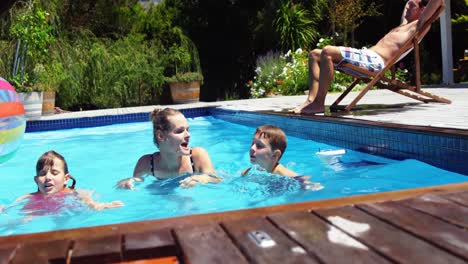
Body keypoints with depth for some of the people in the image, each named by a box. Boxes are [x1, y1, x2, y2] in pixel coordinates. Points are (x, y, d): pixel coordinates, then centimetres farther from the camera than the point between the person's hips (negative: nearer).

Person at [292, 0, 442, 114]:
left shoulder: (419, 25, 5)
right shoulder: (405, 24, 32)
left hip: (375, 61, -10)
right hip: (365, 55, 10)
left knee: (327, 52, -29)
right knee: (315, 54, 4)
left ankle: (318, 103, -29)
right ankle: (311, 99, -12)